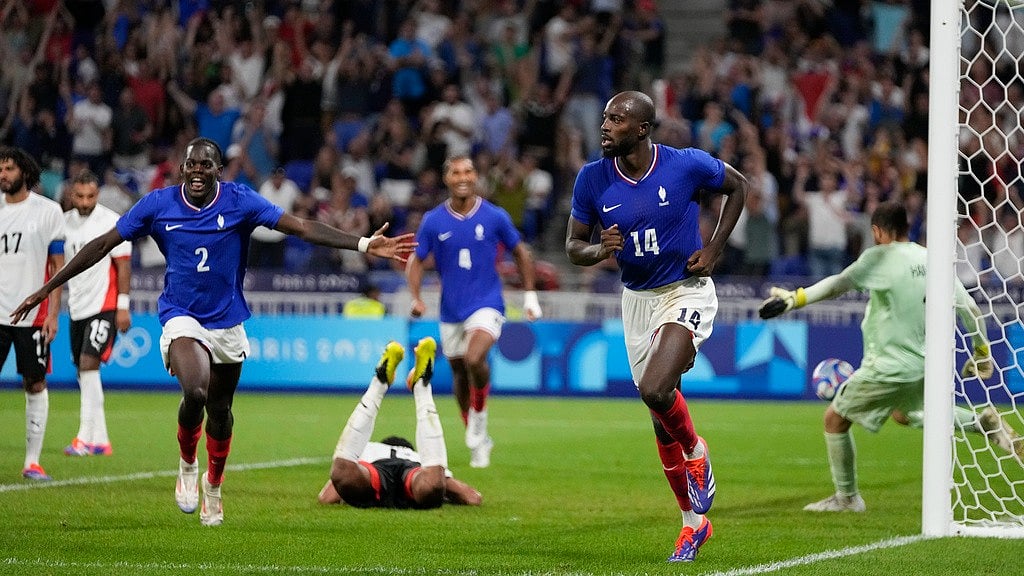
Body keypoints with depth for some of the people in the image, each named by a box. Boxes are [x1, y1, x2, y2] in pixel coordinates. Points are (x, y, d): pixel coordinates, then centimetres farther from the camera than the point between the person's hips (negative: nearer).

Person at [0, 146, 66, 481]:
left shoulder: (47, 211, 0)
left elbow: (58, 265, 2)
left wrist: (53, 313, -6)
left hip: (33, 313, -2)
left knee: (35, 384, 1)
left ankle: (32, 461, 7)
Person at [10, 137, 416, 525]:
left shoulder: (240, 202, -10)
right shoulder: (158, 204, -9)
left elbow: (302, 227, -14)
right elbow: (102, 245, -3)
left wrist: (363, 244, -25)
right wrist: (46, 289, -3)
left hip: (227, 321, 2)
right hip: (181, 318, -2)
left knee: (219, 409, 13)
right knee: (195, 392, -27)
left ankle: (213, 488, 40)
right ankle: (187, 465, 3)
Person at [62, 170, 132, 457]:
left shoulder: (111, 222, -9)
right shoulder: (65, 222, 8)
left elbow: (123, 265, -8)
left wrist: (123, 306, -12)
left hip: (104, 306, -7)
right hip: (77, 307, 7)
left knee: (89, 364, -17)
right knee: (82, 370, 7)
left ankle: (86, 437, -19)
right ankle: (99, 440, 14)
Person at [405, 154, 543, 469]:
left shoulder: (495, 217, -4)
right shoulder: (433, 221, -2)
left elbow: (520, 253, 8)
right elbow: (416, 260, 6)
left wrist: (530, 295, 6)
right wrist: (416, 298, -8)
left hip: (486, 305, -3)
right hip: (451, 311, 3)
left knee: (474, 359, -28)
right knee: (460, 374, 10)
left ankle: (479, 419, -5)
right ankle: (478, 442, 29)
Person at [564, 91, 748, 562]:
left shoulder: (688, 165, -15)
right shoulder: (592, 179, -7)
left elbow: (737, 186, 4)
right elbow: (573, 246, 2)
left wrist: (713, 250, -4)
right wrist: (600, 249, -21)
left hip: (688, 291, -4)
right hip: (637, 298, 4)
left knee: (655, 389, -27)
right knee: (662, 421, 8)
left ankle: (696, 453, 4)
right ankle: (693, 521, 23)